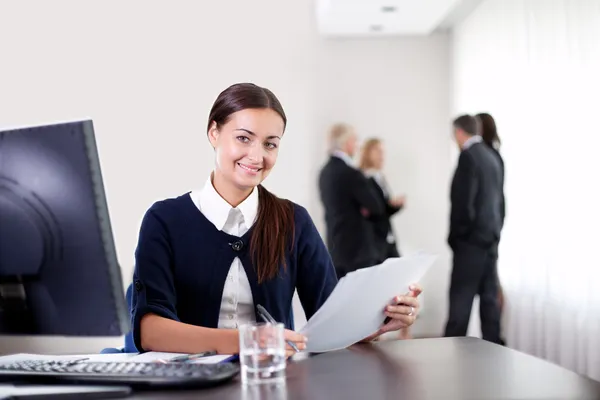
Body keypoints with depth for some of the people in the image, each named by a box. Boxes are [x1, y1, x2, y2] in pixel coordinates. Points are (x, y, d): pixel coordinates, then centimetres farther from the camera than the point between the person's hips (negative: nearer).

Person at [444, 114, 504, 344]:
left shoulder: (469, 155, -13)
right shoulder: (491, 157, 12)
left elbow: (463, 201, -17)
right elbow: (497, 199, 14)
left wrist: (455, 236, -7)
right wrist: (495, 230, 18)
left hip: (471, 238, -8)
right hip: (490, 237, 9)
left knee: (461, 298, -6)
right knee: (489, 296, 10)